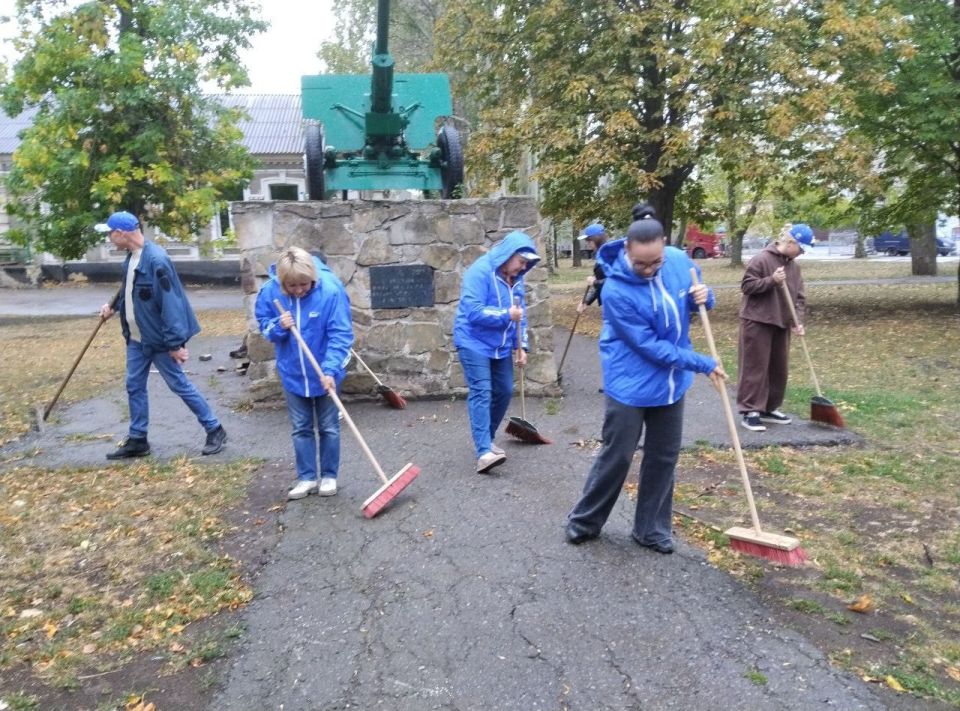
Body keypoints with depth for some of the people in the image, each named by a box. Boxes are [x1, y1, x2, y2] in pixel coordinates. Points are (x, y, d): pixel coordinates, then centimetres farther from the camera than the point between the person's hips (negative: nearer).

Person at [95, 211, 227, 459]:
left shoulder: (156, 259, -23)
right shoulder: (132, 257, 5)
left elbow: (170, 303, -25)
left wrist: (175, 343, -25)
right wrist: (114, 306, 12)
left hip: (159, 339, -9)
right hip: (136, 338, 9)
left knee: (180, 385, 1)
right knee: (134, 387, 13)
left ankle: (215, 430, 14)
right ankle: (137, 440, 25)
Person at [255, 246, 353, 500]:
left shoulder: (330, 290, -23)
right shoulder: (270, 292, -13)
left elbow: (340, 334, -22)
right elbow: (264, 326, 2)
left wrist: (330, 370, -31)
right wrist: (278, 326, -22)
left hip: (325, 373, -3)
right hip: (293, 373, 3)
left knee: (328, 427, 11)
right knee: (301, 428, 13)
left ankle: (329, 476, 26)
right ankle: (306, 477, 26)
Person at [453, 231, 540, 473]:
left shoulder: (515, 278, 6)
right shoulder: (480, 271, -18)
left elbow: (520, 315, 13)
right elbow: (473, 312, -26)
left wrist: (521, 345, 4)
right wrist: (507, 315, -24)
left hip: (500, 346, 8)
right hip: (474, 343, -8)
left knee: (504, 392, 10)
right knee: (481, 392, -16)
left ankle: (486, 440, 27)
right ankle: (484, 452, -20)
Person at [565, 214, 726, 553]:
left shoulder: (680, 261, -9)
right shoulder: (616, 291, -25)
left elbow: (699, 298, 11)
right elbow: (650, 346, -23)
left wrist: (703, 296, -15)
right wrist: (704, 364, -17)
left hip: (671, 382, 5)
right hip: (630, 385, -5)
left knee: (664, 458, 12)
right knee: (617, 457, 5)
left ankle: (651, 528, 27)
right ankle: (584, 521, 24)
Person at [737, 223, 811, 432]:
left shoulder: (793, 265, 10)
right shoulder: (761, 259, -12)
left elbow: (799, 296, 9)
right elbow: (747, 286, -13)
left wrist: (798, 321, -3)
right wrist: (772, 280, -24)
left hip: (781, 323, 8)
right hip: (757, 322, -8)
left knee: (779, 368, 11)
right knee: (755, 367, -5)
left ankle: (770, 409, 23)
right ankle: (750, 412, -1)